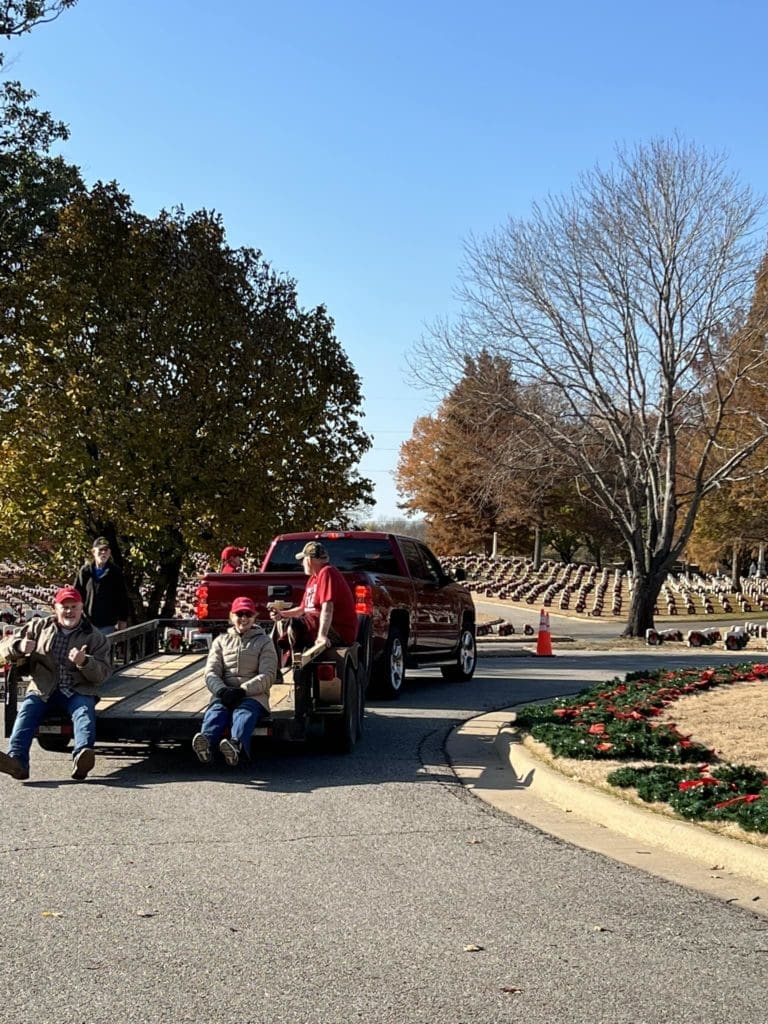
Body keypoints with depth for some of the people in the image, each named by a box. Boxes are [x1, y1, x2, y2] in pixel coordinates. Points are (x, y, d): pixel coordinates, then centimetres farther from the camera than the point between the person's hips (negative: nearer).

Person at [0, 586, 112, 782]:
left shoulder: (94, 636, 11)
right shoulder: (39, 627, 16)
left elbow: (104, 673, 3)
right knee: (27, 709, -30)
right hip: (42, 690, 1)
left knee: (85, 712, -33)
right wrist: (19, 646, -10)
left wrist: (84, 662, -19)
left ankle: (81, 759, -58)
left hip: (78, 691, -1)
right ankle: (17, 761, -49)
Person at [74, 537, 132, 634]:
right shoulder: (85, 571, 0)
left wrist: (123, 619, -1)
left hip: (108, 625, -1)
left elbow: (123, 597, 1)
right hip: (88, 623, 1)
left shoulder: (116, 572, -1)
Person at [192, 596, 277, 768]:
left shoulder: (264, 641, 16)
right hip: (223, 694, 2)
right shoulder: (221, 640, 23)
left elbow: (267, 676, 2)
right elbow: (211, 672, 10)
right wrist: (221, 690, -14)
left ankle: (236, 746, -68)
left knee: (244, 713, -36)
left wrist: (242, 690, -15)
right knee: (216, 711, -33)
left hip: (253, 695, -2)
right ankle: (206, 745, -65)